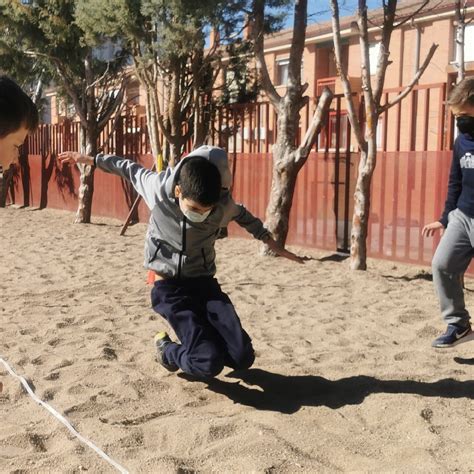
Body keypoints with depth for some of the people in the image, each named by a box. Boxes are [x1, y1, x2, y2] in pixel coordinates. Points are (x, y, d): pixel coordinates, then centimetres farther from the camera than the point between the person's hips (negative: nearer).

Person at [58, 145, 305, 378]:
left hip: (203, 282, 3)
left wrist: (273, 244, 17)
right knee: (209, 364, -21)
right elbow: (131, 170, 1)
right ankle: (166, 349, 10)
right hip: (169, 286, -3)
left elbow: (243, 215, 9)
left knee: (243, 358, -13)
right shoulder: (158, 188, -21)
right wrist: (90, 159, 16)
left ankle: (197, 340, 17)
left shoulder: (224, 205, -16)